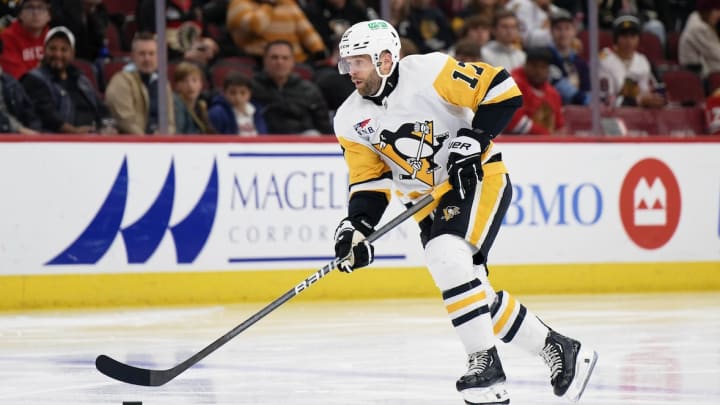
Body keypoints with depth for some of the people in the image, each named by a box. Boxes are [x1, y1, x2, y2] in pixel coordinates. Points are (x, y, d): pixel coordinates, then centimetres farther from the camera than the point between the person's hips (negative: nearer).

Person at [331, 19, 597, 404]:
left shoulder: (430, 72, -18)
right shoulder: (351, 121, 0)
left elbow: (502, 89, -17)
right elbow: (369, 182, 4)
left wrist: (474, 138, -24)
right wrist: (356, 226, -12)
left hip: (478, 177, -7)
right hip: (429, 203, 7)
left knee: (448, 257, -29)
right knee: (470, 291, 5)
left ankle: (485, 363, -21)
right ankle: (559, 350, 21)